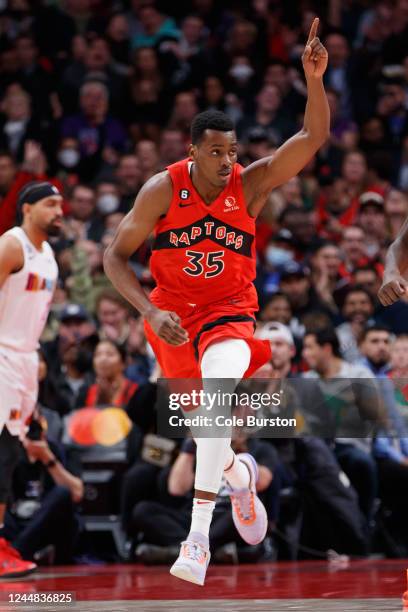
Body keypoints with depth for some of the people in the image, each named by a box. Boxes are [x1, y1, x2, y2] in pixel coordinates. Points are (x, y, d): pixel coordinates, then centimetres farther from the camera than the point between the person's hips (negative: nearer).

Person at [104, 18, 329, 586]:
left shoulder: (251, 183, -13)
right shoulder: (163, 190, -14)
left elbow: (313, 138, -24)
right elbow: (115, 256, -9)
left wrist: (314, 79, -40)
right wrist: (150, 312, -21)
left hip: (230, 312, -2)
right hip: (172, 314, 2)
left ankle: (198, 538, -30)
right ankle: (239, 474, 52)